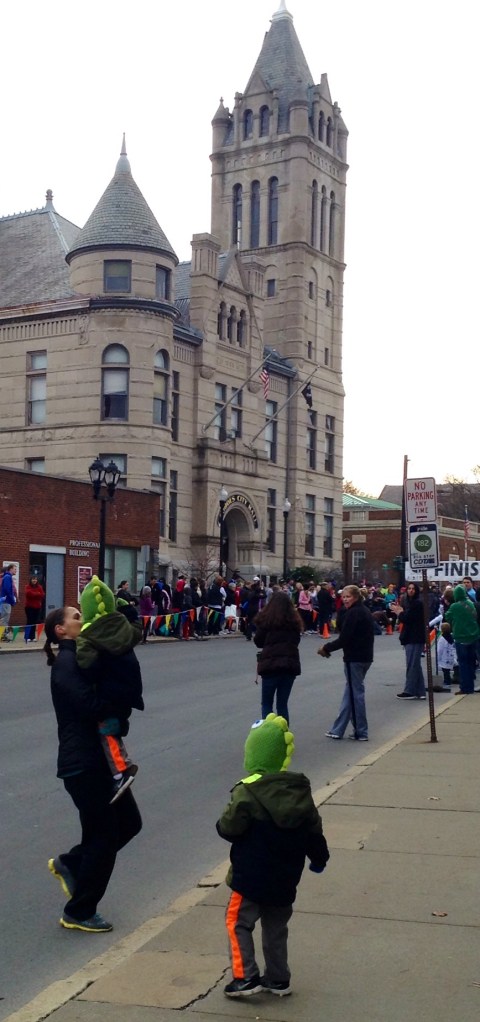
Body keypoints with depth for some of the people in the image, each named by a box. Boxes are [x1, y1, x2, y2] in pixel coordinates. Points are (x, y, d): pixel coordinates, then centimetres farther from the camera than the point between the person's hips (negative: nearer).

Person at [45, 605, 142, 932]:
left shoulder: (81, 657, 16)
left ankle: (69, 863, 27)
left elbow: (105, 699, 10)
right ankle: (79, 913, 15)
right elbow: (92, 704, -27)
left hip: (100, 758, 9)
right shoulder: (67, 662, -15)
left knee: (129, 822, 14)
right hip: (82, 763, -9)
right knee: (103, 836, -1)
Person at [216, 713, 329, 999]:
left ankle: (246, 977, 4)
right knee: (276, 927, 19)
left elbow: (228, 828, -17)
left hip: (251, 876, -6)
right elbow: (314, 829, 7)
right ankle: (279, 979, 25)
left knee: (238, 923, 9)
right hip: (285, 878, 6)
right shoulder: (300, 791, -1)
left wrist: (222, 823, 7)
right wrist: (319, 858, 24)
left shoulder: (248, 792, -19)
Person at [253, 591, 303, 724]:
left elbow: (258, 642, 3)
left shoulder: (266, 619, -6)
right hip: (290, 664, 3)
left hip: (270, 664, -3)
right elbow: (296, 641, 13)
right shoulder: (294, 620, 5)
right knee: (282, 703, 11)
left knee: (266, 703, 8)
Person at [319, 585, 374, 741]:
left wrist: (326, 648, -7)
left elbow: (344, 639, -20)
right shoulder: (364, 611, 14)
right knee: (349, 692, 13)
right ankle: (337, 729, 18)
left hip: (354, 659, -10)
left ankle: (361, 732, 5)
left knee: (355, 693, -1)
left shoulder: (353, 613, -16)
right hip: (365, 656, 10)